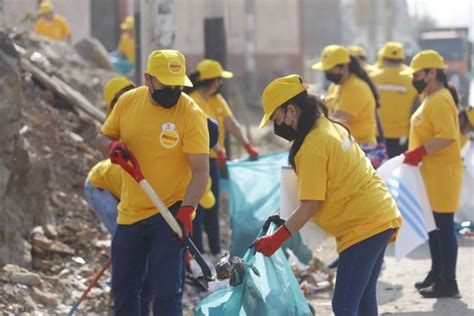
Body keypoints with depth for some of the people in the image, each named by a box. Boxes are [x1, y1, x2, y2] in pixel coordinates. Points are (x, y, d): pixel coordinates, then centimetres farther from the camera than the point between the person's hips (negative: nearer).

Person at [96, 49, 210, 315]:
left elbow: (201, 170, -19)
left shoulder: (191, 113, -15)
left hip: (171, 214, -5)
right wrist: (112, 147, -13)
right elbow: (103, 137, 12)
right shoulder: (128, 102, -2)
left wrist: (187, 209, -33)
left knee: (167, 291, -12)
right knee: (123, 288, 14)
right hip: (131, 212, 5)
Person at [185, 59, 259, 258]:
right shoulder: (192, 100, -16)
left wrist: (247, 145, -7)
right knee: (198, 207, -5)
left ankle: (215, 251, 22)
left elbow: (232, 124, 4)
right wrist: (218, 150, -31)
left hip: (212, 159, 9)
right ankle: (197, 252, 0)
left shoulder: (217, 100, 11)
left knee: (212, 207, 14)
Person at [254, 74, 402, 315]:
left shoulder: (312, 147, -17)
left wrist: (277, 238, -12)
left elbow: (311, 204, -18)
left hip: (362, 227, -10)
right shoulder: (331, 127, 11)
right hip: (380, 217, 10)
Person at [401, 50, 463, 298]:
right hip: (432, 174, 11)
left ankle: (448, 282, -3)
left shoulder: (440, 100, -18)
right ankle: (437, 273, 27)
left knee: (443, 226, -6)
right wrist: (416, 154, 14)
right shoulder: (431, 98, 15)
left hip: (442, 174, -11)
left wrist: (419, 152, -26)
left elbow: (447, 136, -27)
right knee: (434, 225, 17)